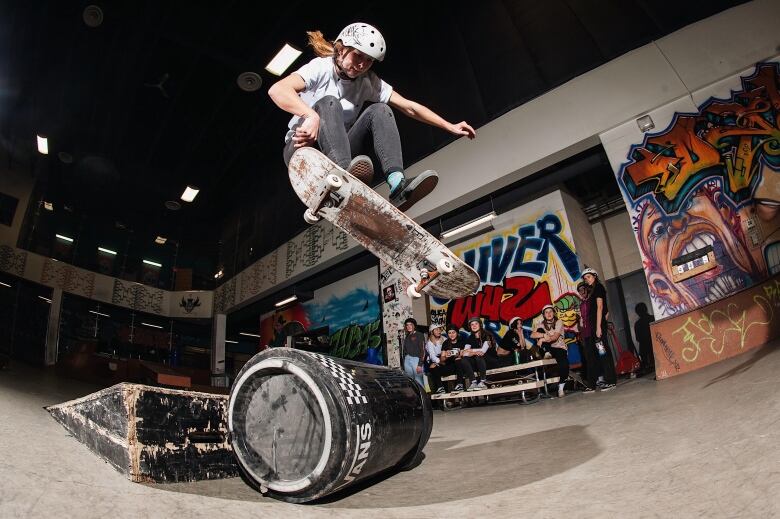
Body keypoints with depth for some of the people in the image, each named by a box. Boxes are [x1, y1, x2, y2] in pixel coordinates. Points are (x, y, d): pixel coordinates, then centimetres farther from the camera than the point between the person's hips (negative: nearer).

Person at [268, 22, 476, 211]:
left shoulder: (370, 82, 3)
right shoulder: (322, 67, -11)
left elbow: (410, 107, 1)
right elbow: (277, 90, -28)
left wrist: (451, 127, -4)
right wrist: (311, 115, -45)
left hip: (338, 153, 4)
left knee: (379, 110, -15)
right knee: (328, 103, -30)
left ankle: (397, 185, -34)